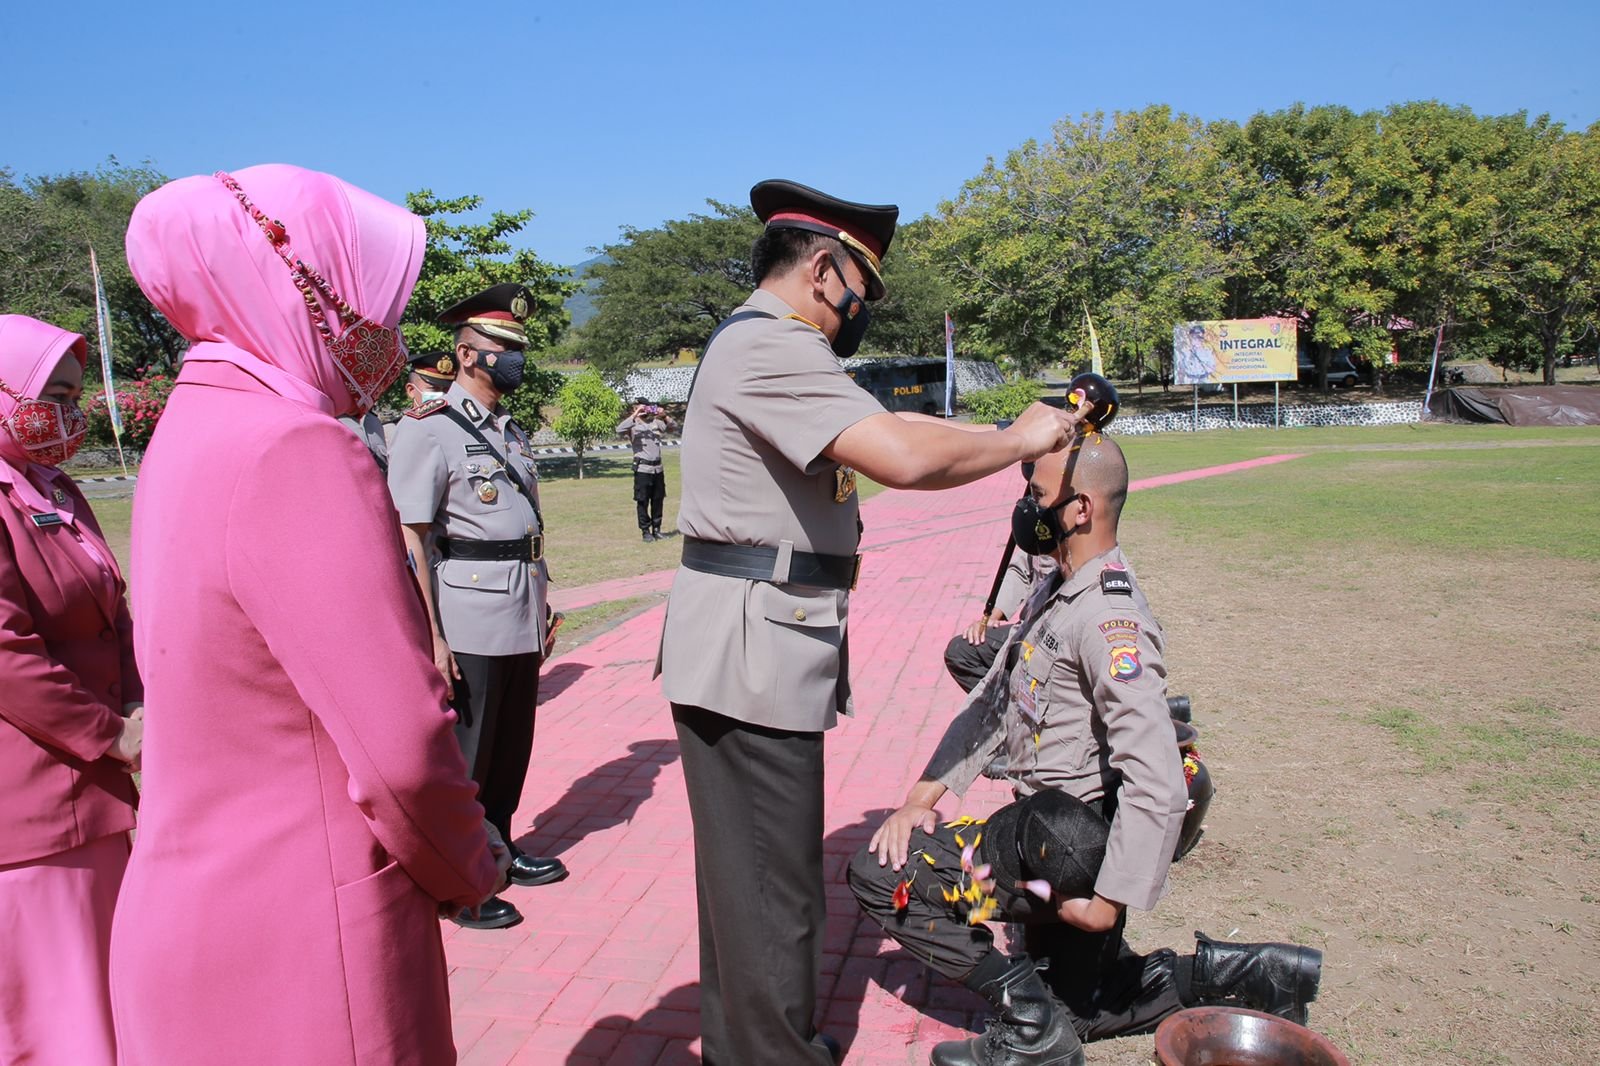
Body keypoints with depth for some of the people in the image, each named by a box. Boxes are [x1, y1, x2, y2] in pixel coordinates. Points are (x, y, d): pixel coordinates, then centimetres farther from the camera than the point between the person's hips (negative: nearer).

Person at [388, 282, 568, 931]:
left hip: (521, 620, 8)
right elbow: (409, 541, -15)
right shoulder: (429, 428, -10)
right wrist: (430, 637, -18)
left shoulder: (513, 432, 14)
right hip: (468, 621, -7)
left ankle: (497, 848, 36)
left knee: (512, 747, 18)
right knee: (461, 756, 5)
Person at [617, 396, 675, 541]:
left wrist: (663, 416, -7)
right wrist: (635, 415, -23)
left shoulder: (655, 422, 10)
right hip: (642, 468, -4)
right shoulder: (633, 424, -3)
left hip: (658, 468, 5)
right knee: (643, 501, 0)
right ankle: (645, 531, 8)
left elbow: (674, 426, 10)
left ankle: (656, 529, 20)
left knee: (658, 500, 10)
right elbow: (619, 431, -23)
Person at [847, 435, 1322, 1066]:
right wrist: (922, 796, -1)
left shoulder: (1110, 619, -25)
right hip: (1044, 826, 10)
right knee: (1081, 1010, 24)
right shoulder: (1054, 593, 6)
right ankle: (1228, 972, 25)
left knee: (879, 874, -12)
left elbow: (1158, 786, -31)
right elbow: (989, 704, 8)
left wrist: (1108, 903, -25)